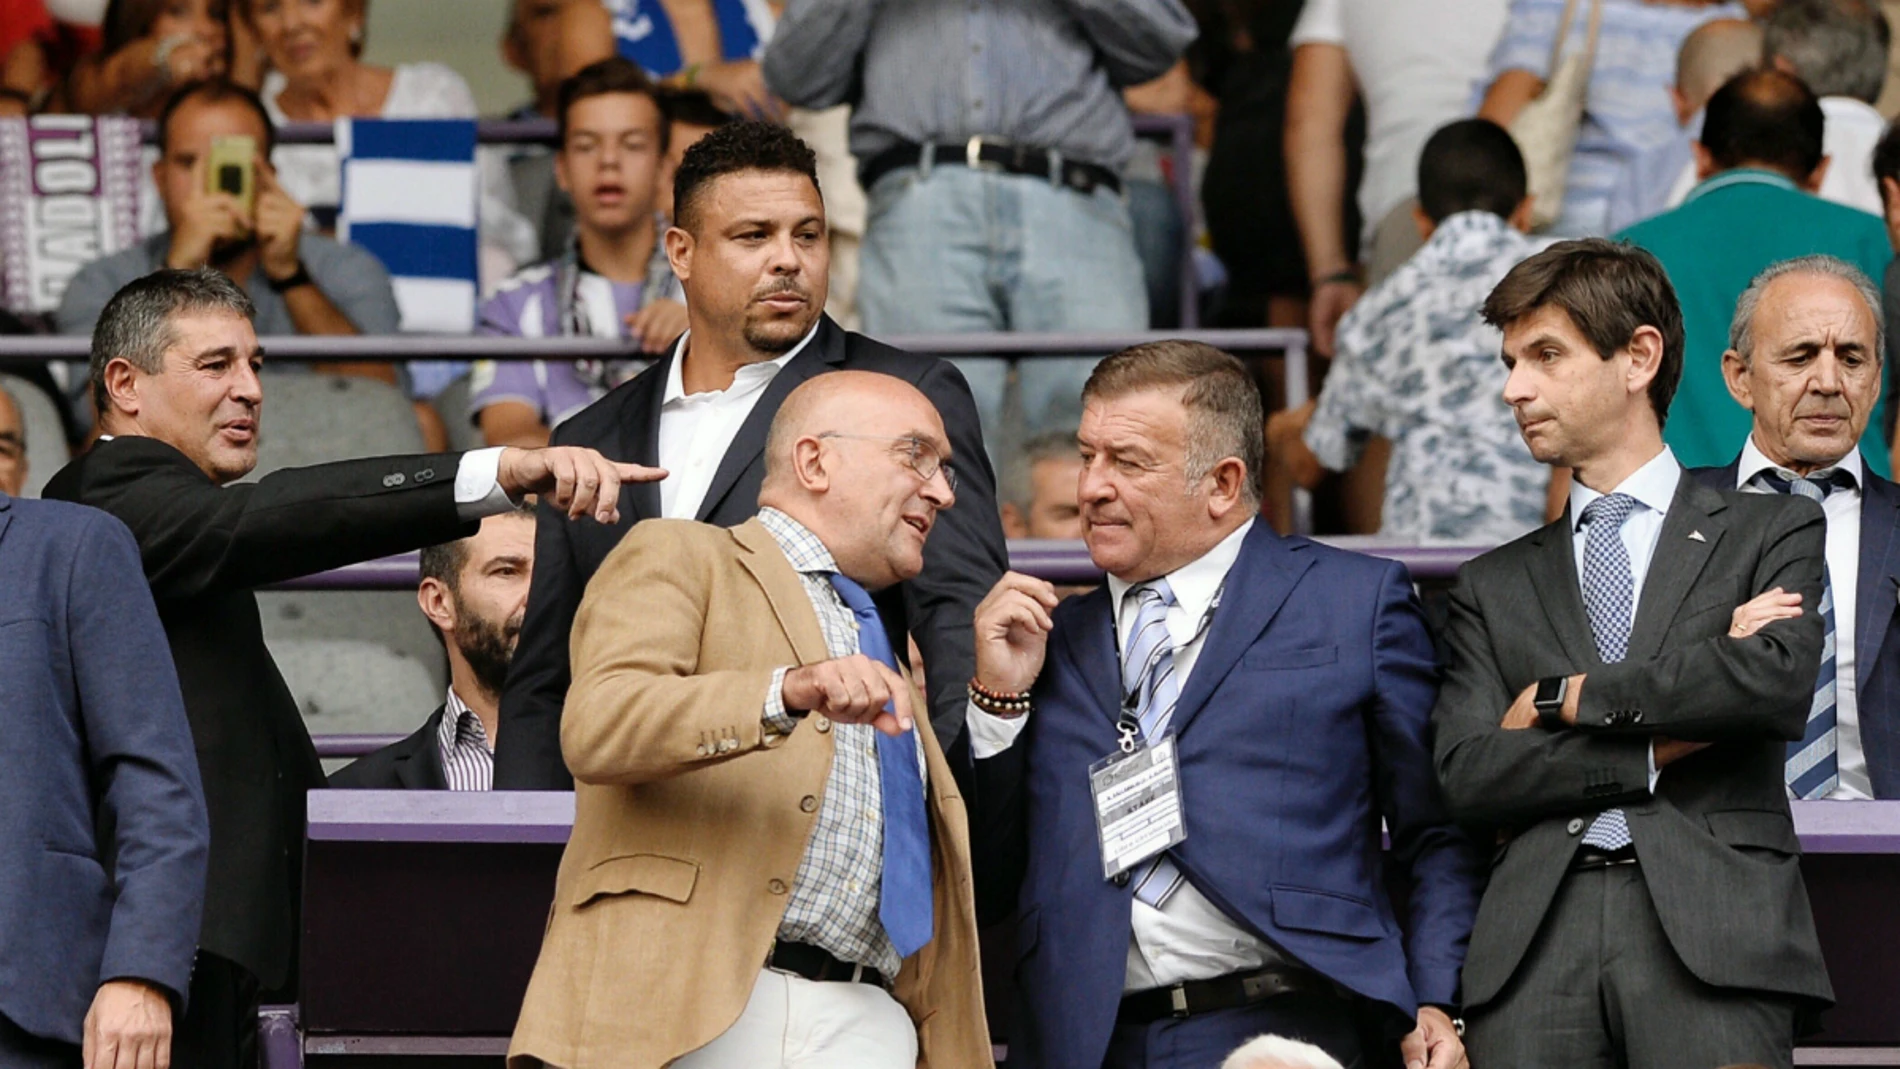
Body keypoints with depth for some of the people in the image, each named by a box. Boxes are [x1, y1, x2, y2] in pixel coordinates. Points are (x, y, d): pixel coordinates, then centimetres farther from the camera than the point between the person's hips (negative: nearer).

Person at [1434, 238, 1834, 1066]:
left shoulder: (1772, 532, 14)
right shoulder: (1493, 586, 22)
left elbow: (1780, 684, -6)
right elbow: (1466, 777, 8)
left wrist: (1568, 698, 1)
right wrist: (1660, 748, -2)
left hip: (1711, 929, -2)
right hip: (1536, 947, 2)